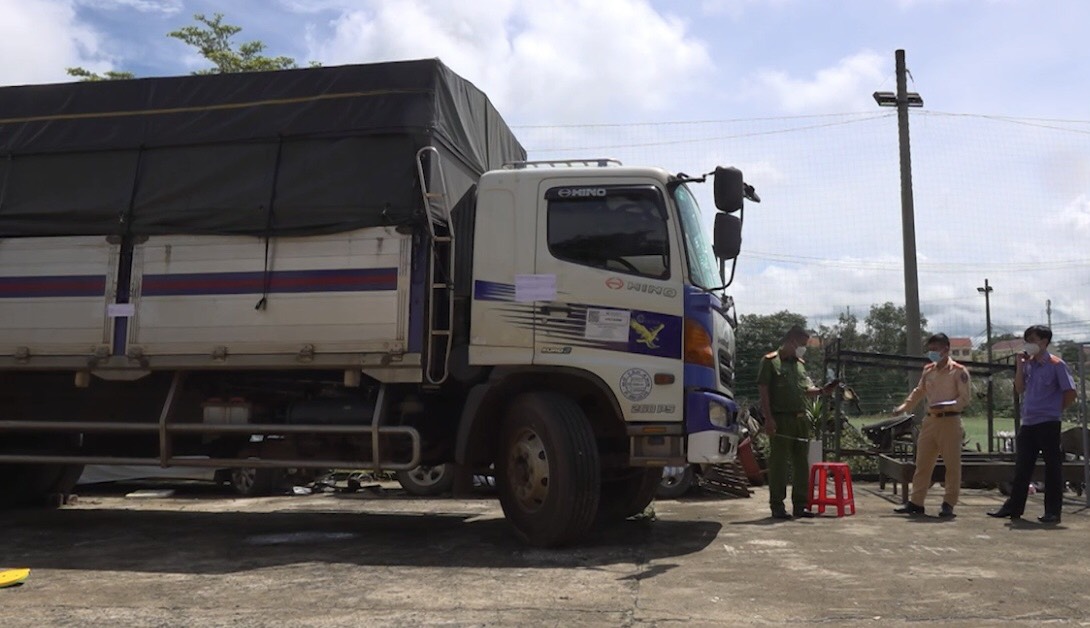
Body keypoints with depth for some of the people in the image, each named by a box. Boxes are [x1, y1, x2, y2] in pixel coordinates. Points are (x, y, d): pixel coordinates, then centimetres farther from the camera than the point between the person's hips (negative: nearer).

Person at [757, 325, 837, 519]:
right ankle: (777, 506, 3)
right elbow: (763, 391, -8)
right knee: (778, 463, -3)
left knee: (801, 463, 9)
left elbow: (807, 390, 18)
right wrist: (768, 418, -16)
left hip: (800, 418, 7)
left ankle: (800, 505, 17)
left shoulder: (800, 363, 18)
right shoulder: (770, 361, -3)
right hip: (780, 419, -7)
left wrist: (823, 390, -4)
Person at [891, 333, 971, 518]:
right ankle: (916, 502, 12)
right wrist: (904, 406, 12)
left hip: (949, 421, -6)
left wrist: (946, 406, -23)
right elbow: (919, 392, 22)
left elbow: (965, 398, -9)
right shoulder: (928, 370, 13)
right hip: (930, 420, 6)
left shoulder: (959, 371, -6)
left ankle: (948, 504, 8)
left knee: (952, 465, 0)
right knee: (922, 463, 7)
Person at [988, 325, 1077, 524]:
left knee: (1052, 467, 1)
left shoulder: (1056, 364, -7)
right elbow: (1020, 389, 9)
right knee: (1022, 467, 10)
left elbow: (1070, 393, -7)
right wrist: (1020, 366, 1)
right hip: (1028, 423, 7)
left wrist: (1055, 409, -1)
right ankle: (1013, 507, 16)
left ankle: (1053, 511, 7)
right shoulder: (1028, 364, 11)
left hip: (1048, 423, -6)